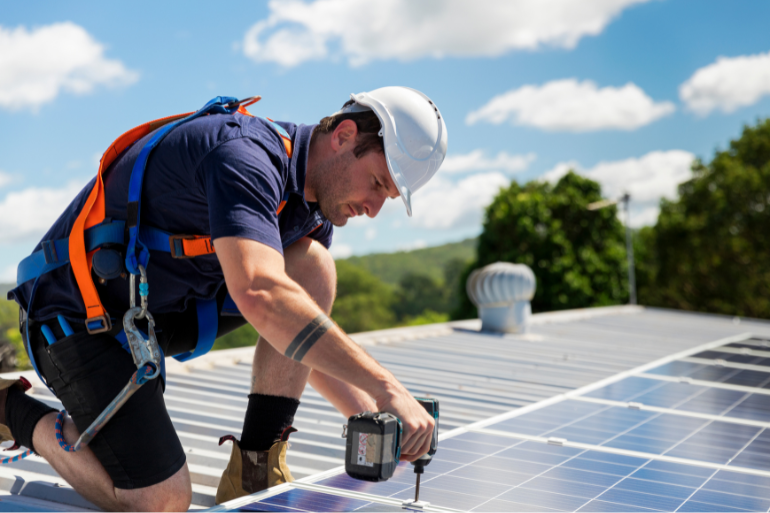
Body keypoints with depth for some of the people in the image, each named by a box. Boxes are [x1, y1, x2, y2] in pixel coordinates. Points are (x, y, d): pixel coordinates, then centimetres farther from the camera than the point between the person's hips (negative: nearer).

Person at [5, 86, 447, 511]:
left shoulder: (312, 206, 3)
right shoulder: (245, 156, -26)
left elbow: (311, 345, 10)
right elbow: (259, 294, -44)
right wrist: (385, 388, -43)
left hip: (166, 308, 8)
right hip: (79, 315, -8)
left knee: (313, 265, -9)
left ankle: (258, 467, -7)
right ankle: (13, 410, 8)